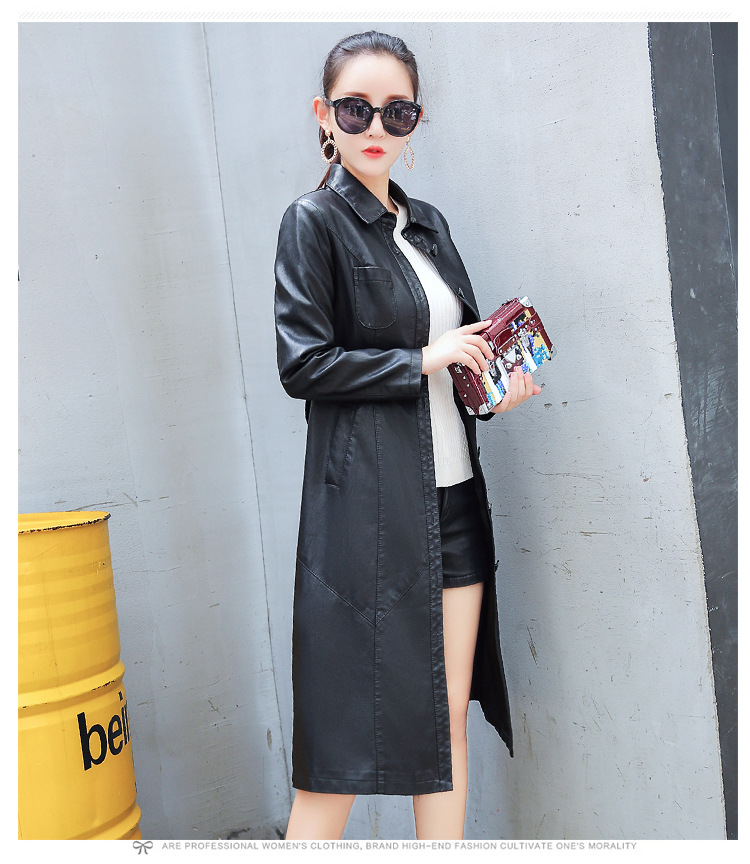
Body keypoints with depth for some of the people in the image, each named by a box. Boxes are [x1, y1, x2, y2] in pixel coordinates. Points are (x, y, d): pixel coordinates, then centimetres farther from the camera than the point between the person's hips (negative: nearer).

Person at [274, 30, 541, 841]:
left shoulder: (428, 224, 16)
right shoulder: (314, 221, -4)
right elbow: (302, 363, -13)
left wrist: (494, 386, 3)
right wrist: (424, 360, -12)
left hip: (454, 496, 7)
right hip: (368, 506, -7)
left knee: (448, 713, 11)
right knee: (348, 728, -1)